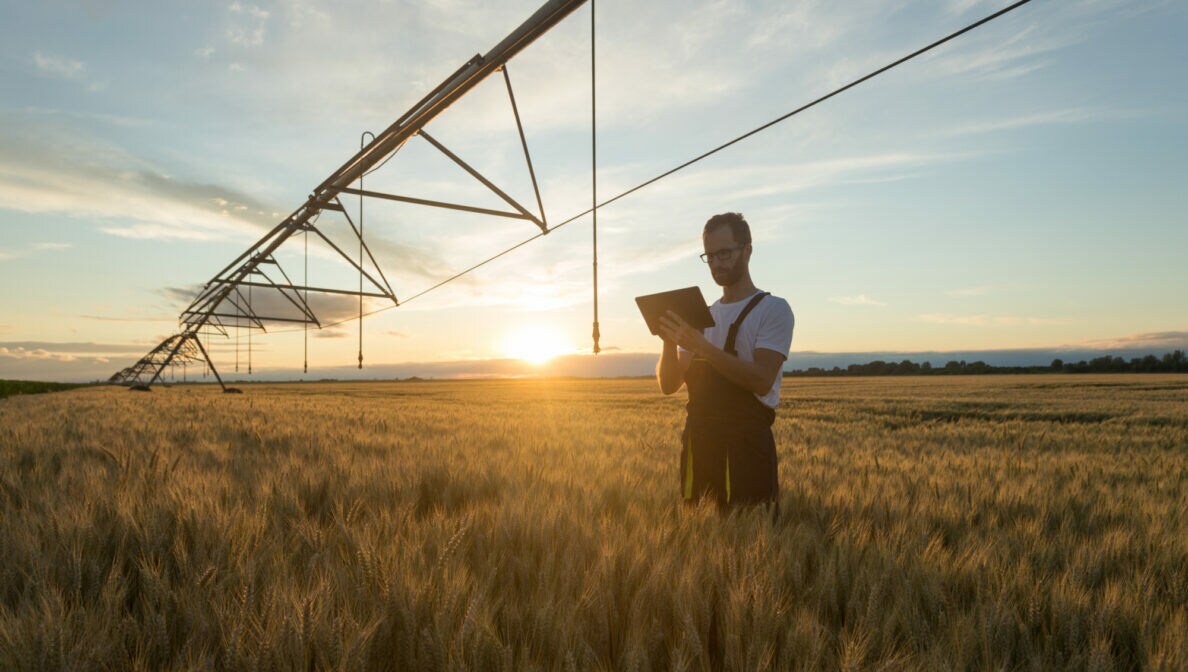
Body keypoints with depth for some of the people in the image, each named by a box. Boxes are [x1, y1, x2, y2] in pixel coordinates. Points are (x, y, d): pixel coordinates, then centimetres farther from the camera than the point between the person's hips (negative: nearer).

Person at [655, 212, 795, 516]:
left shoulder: (773, 309, -2)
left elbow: (762, 380, -17)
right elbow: (668, 385, 9)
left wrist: (701, 346, -23)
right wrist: (669, 343, -9)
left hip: (747, 442, -5)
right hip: (698, 441, 6)